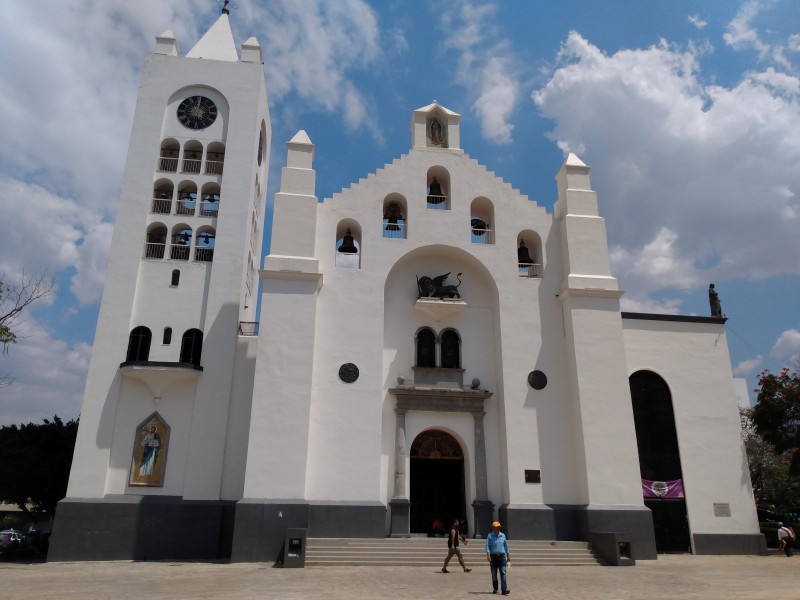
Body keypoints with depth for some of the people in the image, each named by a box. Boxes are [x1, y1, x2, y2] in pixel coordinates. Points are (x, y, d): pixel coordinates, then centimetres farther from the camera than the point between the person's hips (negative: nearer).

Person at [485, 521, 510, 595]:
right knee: (494, 574, 6)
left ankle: (504, 589, -15)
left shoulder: (503, 535, 9)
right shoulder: (490, 536, 0)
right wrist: (488, 555, -19)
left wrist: (508, 556, 16)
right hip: (493, 556, -2)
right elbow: (487, 546, -6)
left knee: (503, 573, -9)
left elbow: (506, 546, 16)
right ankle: (495, 589, 21)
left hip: (502, 556, 2)